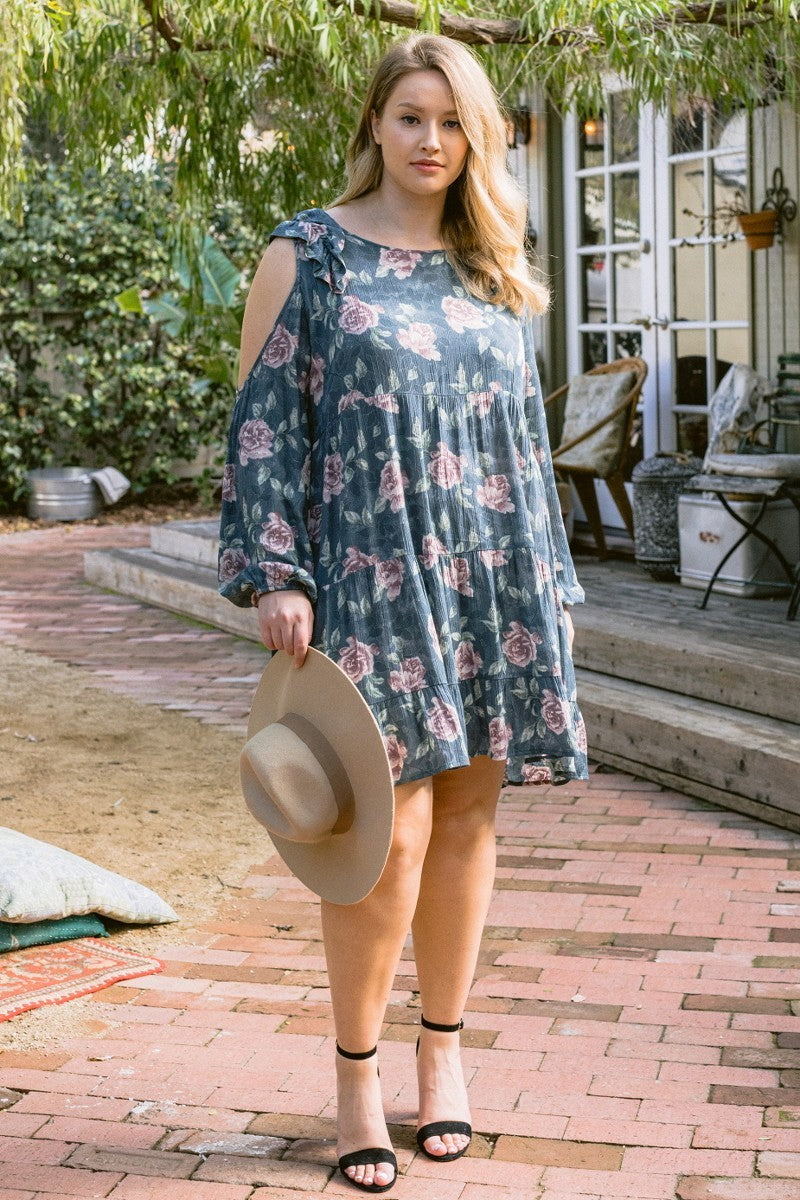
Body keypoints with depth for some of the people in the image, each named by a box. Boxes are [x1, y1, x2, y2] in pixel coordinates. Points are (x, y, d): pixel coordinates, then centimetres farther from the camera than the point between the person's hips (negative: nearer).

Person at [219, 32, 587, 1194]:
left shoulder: (493, 272, 15)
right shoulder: (308, 252, 2)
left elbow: (525, 436, 17)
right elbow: (264, 420, -3)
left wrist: (546, 582, 13)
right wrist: (277, 577, -11)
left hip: (488, 575, 5)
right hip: (368, 576, -4)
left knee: (467, 813, 8)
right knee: (392, 827, -9)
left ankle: (443, 1047, 24)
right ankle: (357, 1076, 9)